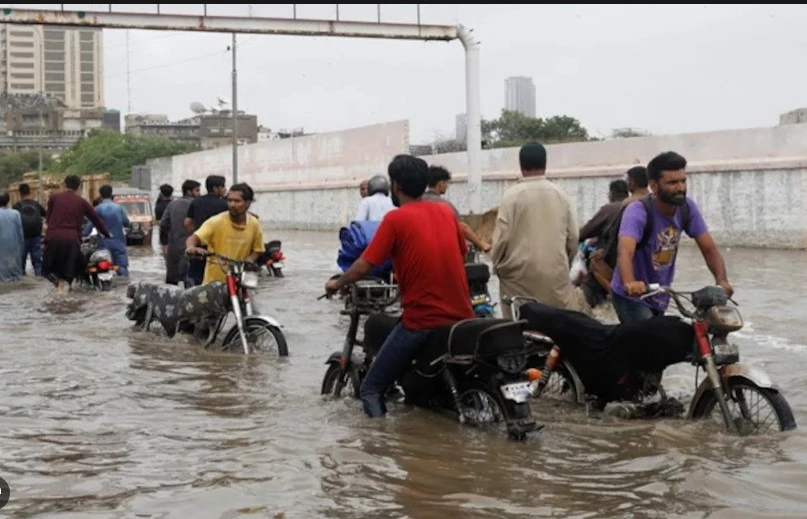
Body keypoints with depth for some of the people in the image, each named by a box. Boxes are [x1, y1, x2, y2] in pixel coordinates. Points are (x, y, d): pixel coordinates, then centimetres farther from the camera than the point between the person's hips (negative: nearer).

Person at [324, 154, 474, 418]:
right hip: (462, 317, 6)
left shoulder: (396, 218, -8)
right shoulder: (446, 211, 8)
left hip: (421, 321, -6)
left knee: (371, 389, 0)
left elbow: (364, 266, -9)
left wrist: (337, 283, 9)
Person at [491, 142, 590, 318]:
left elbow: (502, 237, -7)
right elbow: (573, 236, 7)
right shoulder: (560, 194, 3)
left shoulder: (512, 195, -7)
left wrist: (498, 266, 10)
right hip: (556, 274, 3)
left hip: (520, 275, -3)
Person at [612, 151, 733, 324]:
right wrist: (630, 283, -64)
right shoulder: (638, 212, -26)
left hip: (660, 298, 7)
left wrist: (721, 280, -28)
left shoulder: (687, 208, -9)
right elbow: (625, 252, -43)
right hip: (631, 297, -7)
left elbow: (709, 248, -8)